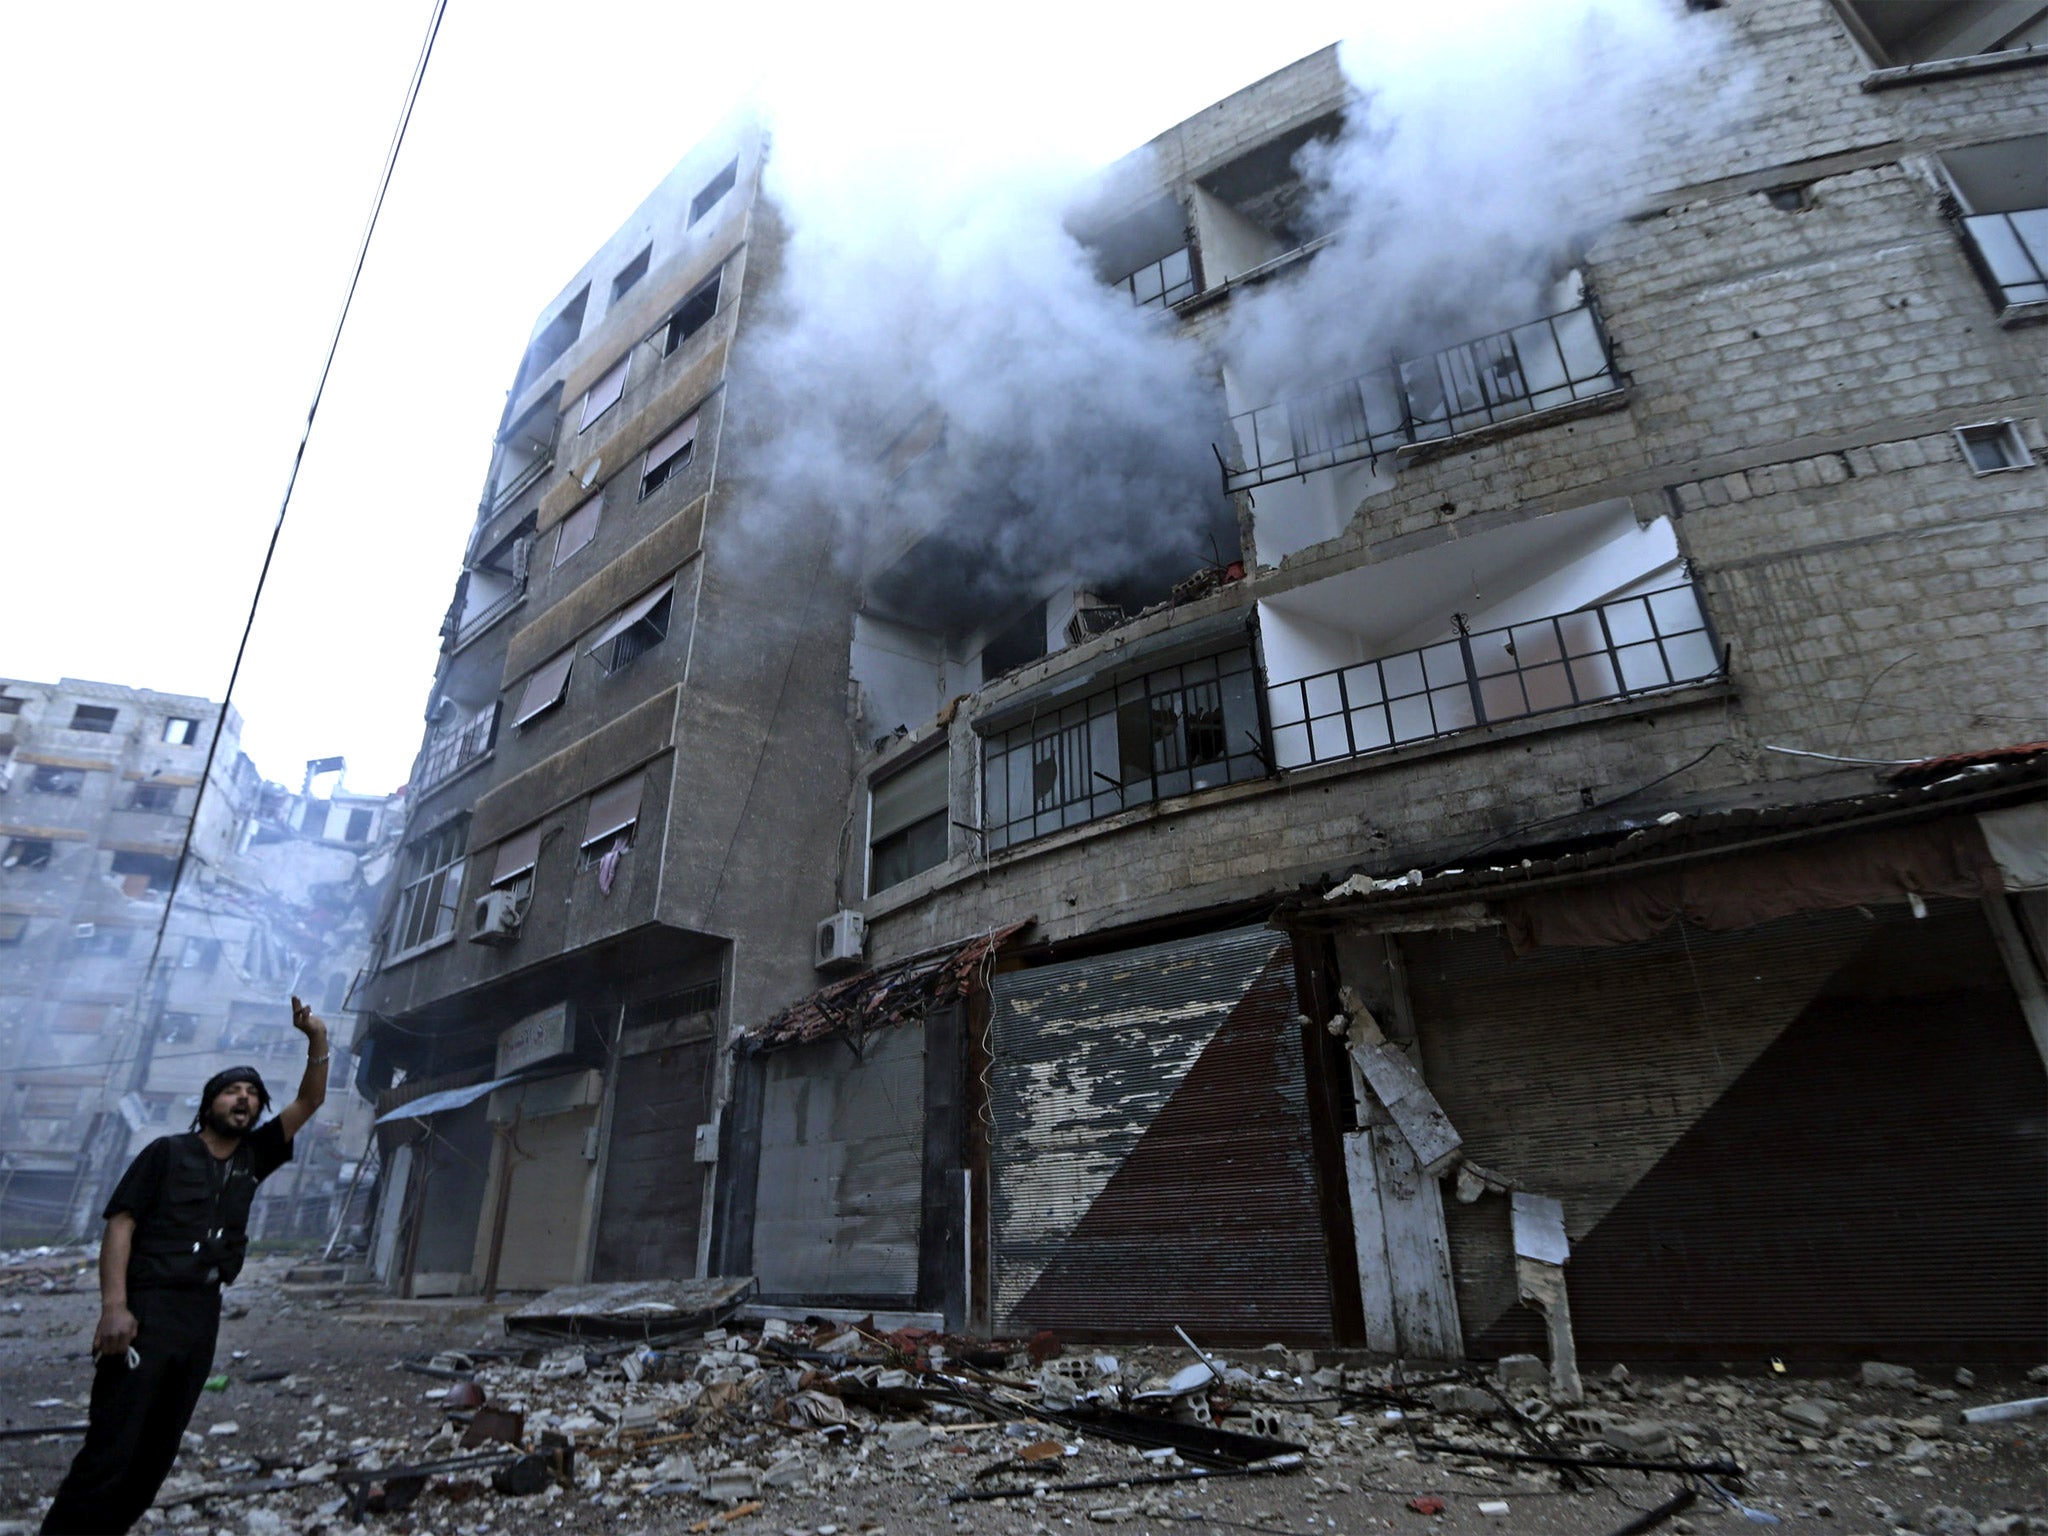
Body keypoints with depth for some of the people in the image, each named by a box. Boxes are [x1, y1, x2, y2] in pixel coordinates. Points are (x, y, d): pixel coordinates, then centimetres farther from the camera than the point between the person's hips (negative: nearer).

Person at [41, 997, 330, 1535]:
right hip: (148, 1308, -5)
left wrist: (317, 1039, -9)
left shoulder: (252, 1158, 11)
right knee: (110, 1450, -9)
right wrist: (114, 1306, -18)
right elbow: (120, 1224, -5)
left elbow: (310, 1102, 5)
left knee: (157, 1451, 10)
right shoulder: (167, 1152, 2)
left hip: (203, 1313, 5)